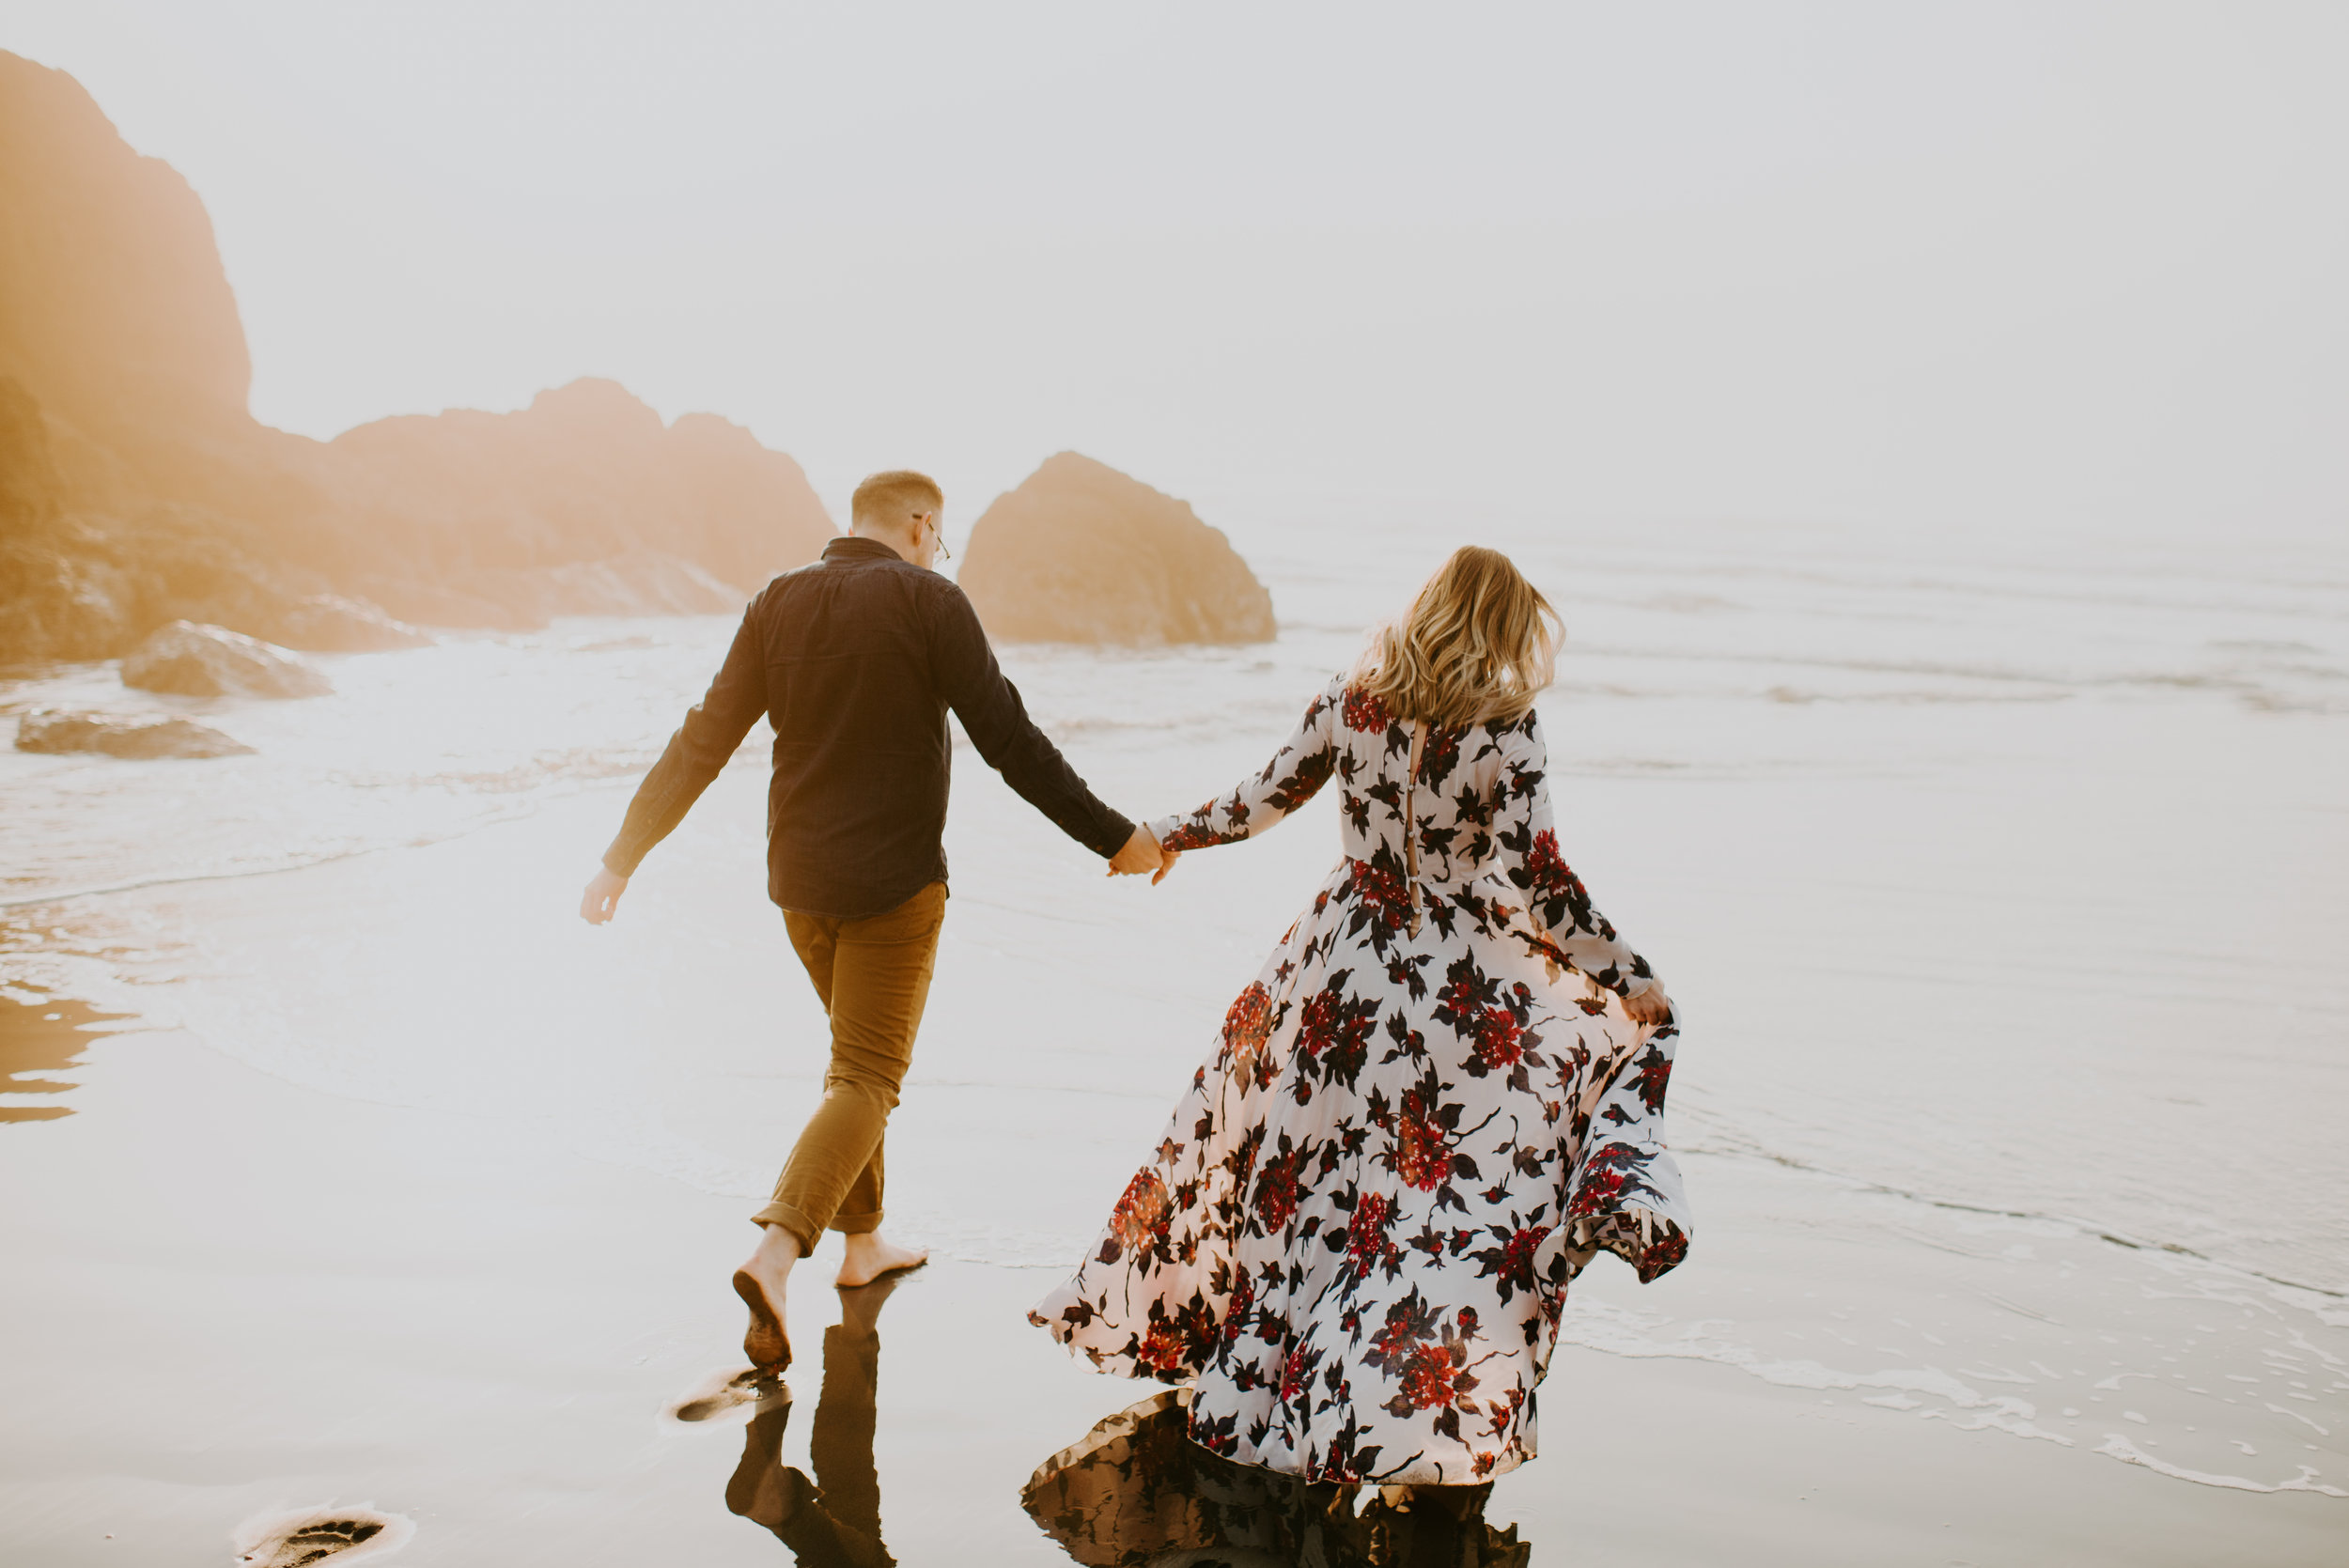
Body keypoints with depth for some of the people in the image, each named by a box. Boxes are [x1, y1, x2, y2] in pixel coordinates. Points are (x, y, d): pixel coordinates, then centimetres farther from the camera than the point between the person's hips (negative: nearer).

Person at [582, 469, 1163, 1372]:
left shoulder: (777, 605, 4)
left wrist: (624, 856, 10)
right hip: (894, 881, -6)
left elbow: (701, 745, 4)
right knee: (867, 1078, -3)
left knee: (861, 1054, 23)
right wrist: (1111, 837, -5)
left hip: (799, 879, 6)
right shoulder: (928, 602, -10)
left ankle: (862, 1243, 31)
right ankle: (776, 1253, -20)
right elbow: (1010, 742, -12)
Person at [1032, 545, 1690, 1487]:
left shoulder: (1349, 700, 0)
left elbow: (1262, 801, 8)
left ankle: (1259, 1372, 32)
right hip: (1465, 985, -4)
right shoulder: (1507, 725, -11)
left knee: (1299, 1163, 19)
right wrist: (1626, 974, -5)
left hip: (1343, 960, 4)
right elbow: (1534, 876, -15)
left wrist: (1169, 836, 26)